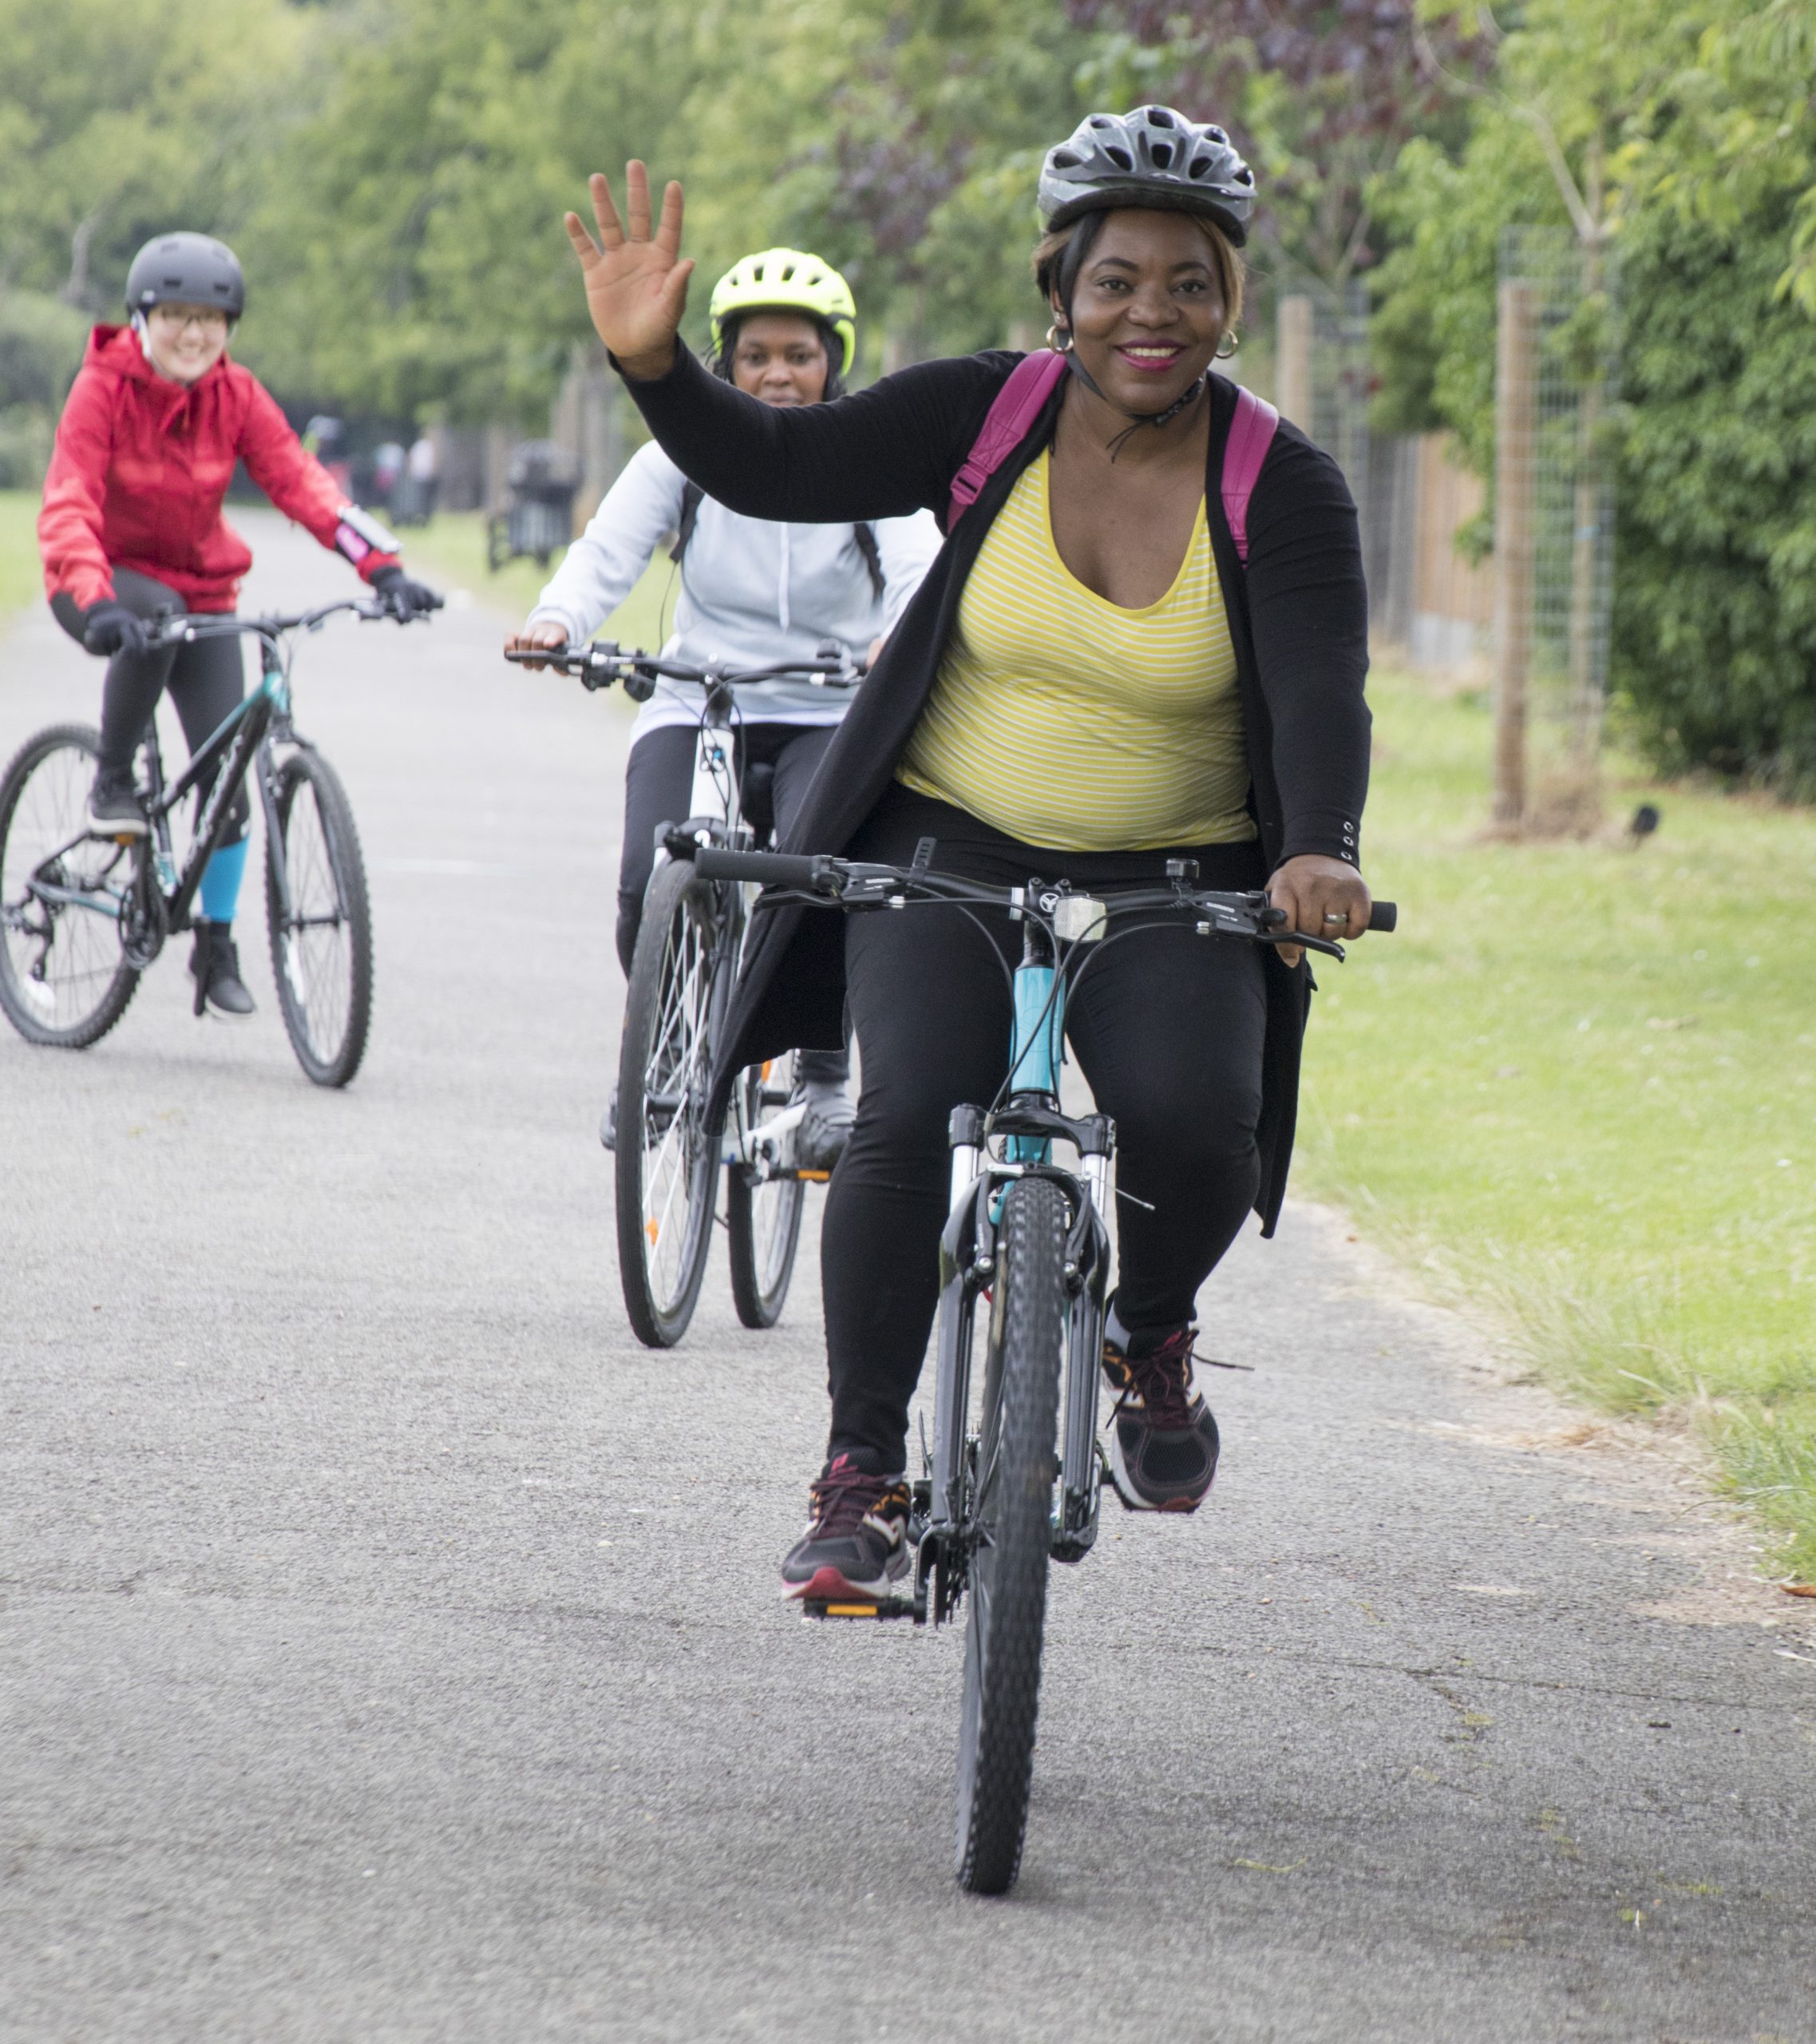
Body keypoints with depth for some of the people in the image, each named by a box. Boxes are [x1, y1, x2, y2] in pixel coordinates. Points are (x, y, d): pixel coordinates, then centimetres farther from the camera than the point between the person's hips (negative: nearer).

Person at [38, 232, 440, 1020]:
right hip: (108, 580, -3)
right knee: (156, 615, -39)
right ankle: (113, 778, -17)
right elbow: (67, 508, -28)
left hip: (199, 586, 3)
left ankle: (216, 947, 13)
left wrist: (384, 569, -29)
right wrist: (96, 604, -45)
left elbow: (301, 484, -15)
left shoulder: (236, 395, -8)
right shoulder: (104, 387, -18)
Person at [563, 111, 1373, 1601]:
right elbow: (770, 470, -7)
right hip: (949, 853, 0)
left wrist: (1320, 852, -38)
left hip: (1174, 884, 0)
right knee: (914, 1117, -22)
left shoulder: (1284, 491, -8)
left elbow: (1321, 691, -19)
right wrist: (653, 364, -25)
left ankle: (1150, 1333, 10)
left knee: (1192, 1120, -25)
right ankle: (864, 1471, -9)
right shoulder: (983, 418, -5)